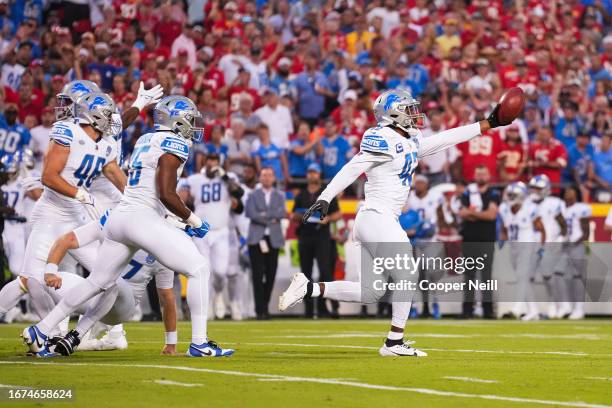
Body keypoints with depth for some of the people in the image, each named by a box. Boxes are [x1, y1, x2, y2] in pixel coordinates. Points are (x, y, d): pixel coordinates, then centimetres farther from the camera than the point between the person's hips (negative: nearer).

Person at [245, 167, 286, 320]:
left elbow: (282, 213, -4)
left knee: (271, 274, 1)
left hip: (273, 239, 2)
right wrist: (271, 219, -11)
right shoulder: (253, 195, 8)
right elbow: (250, 213, -7)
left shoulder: (279, 195, 13)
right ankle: (260, 310, -8)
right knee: (258, 274, -8)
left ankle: (264, 306, 12)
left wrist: (264, 215, -12)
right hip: (257, 238, -2)